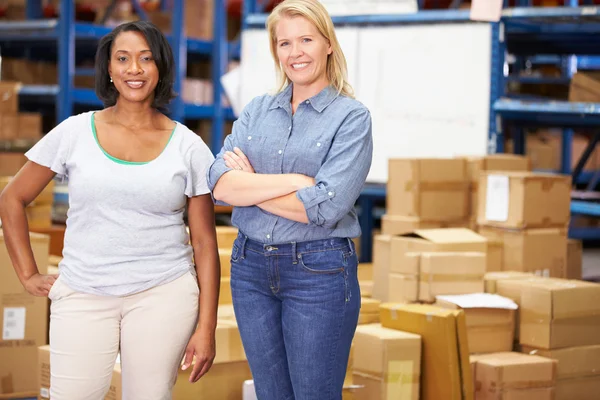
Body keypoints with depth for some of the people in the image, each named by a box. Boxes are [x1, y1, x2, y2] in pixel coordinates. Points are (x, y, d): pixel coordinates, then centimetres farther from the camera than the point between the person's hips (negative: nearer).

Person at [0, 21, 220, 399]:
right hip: (82, 297, 0)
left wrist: (207, 327, -2)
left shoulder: (188, 147, 2)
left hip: (163, 296, 0)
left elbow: (204, 243, 3)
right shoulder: (74, 133, 2)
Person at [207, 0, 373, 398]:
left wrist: (250, 186, -9)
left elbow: (326, 206, -18)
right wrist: (298, 180, -16)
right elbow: (220, 184, -7)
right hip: (251, 267, 5)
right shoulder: (257, 111, 8)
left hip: (319, 272, -5)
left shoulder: (351, 117, -5)